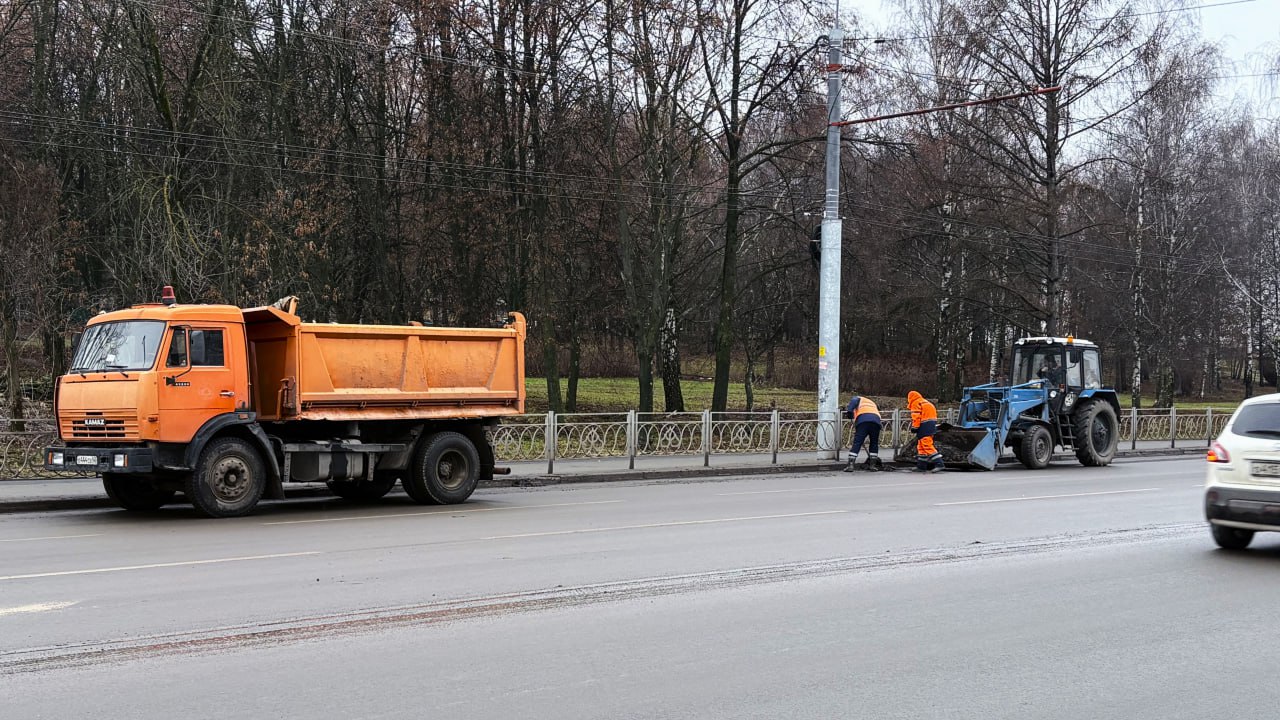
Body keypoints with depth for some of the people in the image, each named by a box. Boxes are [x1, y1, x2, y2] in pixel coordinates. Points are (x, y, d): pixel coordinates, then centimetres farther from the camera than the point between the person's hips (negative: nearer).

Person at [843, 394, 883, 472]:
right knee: (874, 443, 20)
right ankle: (872, 465, 16)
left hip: (862, 420, -4)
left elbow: (853, 402, 5)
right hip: (876, 421, 4)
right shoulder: (872, 404, 43)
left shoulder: (858, 399, 31)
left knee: (857, 443, -5)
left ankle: (850, 465, -12)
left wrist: (849, 411, -7)